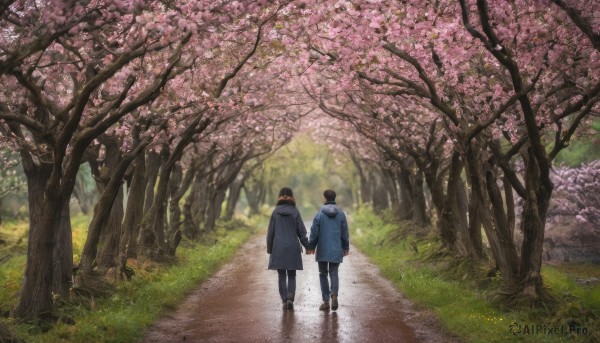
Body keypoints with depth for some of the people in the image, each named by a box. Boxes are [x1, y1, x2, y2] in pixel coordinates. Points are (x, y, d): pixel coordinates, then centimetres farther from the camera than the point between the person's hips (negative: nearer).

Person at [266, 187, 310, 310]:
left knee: (282, 275, 8)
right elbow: (301, 231, -2)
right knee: (291, 275, 9)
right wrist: (307, 246, 7)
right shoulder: (295, 211, -4)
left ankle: (284, 300, 5)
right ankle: (290, 297, -9)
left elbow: (270, 232, 1)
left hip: (278, 248, 0)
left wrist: (269, 248, 11)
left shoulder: (275, 212, -2)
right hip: (293, 248, 0)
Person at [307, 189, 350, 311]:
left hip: (322, 250, -2)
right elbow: (345, 233, 5)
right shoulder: (341, 214, 1)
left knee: (323, 274, 9)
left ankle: (326, 301, 8)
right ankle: (334, 294, -16)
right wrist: (346, 247, 17)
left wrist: (311, 246, 7)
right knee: (334, 273, 10)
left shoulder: (319, 214, -7)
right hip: (336, 250, 2)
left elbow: (314, 232, -5)